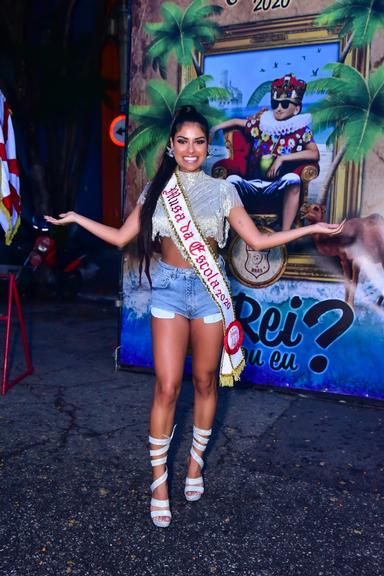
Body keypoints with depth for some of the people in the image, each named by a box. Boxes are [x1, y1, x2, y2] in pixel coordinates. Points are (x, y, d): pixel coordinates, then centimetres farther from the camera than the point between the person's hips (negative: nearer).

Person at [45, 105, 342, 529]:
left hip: (210, 291, 1)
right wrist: (77, 219, 5)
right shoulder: (156, 189, 5)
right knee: (167, 387, -3)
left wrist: (310, 229, -1)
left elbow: (257, 240, 3)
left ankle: (196, 463, 31)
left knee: (205, 382, 10)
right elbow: (121, 237, 7)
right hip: (169, 290, 0)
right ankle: (159, 479, 13)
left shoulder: (222, 190, 2)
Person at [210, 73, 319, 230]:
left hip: (278, 186, -2)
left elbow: (314, 154, -11)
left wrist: (282, 158, -16)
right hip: (253, 184, 2)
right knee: (232, 179, -27)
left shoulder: (300, 129, 1)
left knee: (292, 178, -35)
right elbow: (237, 121, 23)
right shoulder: (262, 122, 8)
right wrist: (215, 128, 16)